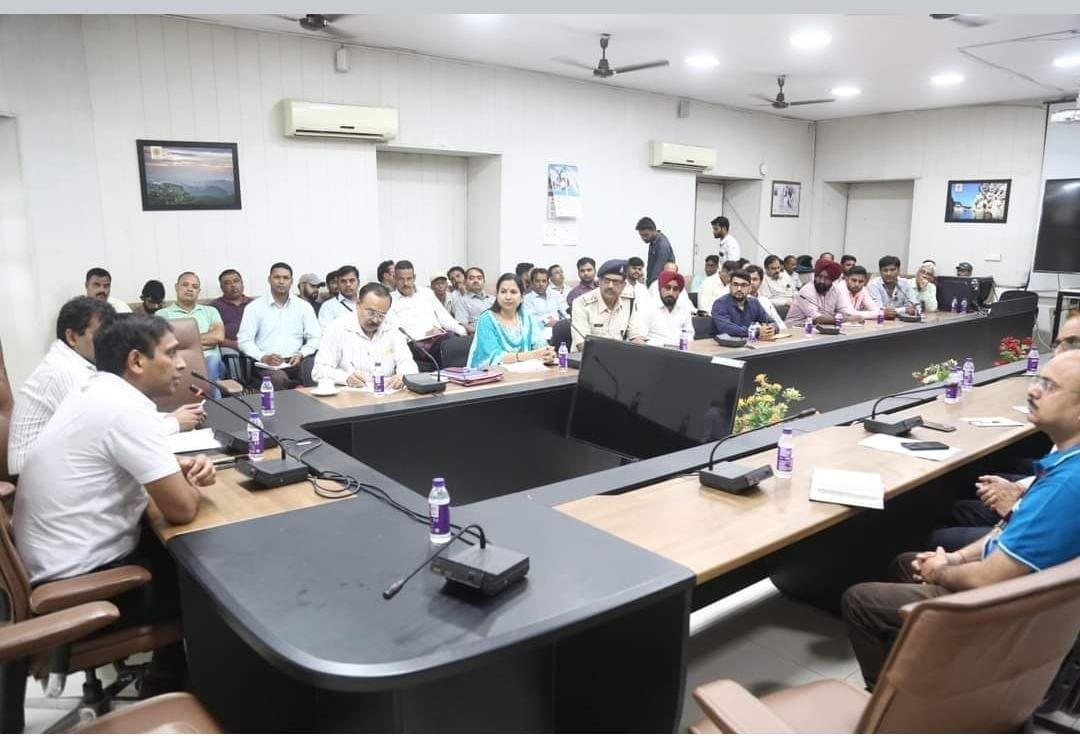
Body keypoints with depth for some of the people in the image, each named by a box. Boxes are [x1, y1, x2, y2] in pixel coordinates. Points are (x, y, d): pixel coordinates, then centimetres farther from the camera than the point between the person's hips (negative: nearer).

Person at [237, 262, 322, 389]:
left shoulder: (304, 306, 13)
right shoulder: (254, 307, 9)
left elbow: (315, 337, 9)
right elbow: (244, 340, 3)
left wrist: (301, 354, -10)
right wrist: (263, 357, -14)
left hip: (295, 363, 2)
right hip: (267, 364, -2)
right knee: (279, 380, -36)